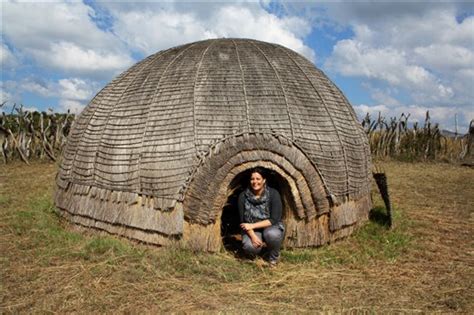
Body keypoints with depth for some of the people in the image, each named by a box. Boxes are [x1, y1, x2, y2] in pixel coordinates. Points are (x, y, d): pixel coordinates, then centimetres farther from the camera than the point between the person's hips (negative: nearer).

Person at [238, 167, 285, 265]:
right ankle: (259, 246, 9)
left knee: (271, 234, -37)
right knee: (249, 247, -30)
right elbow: (243, 221, -7)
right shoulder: (243, 196, -11)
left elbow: (274, 220, -20)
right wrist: (253, 235, -24)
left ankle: (274, 256, -4)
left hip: (271, 227, -1)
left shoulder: (273, 194, -17)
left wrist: (253, 225, -26)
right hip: (252, 230, 1)